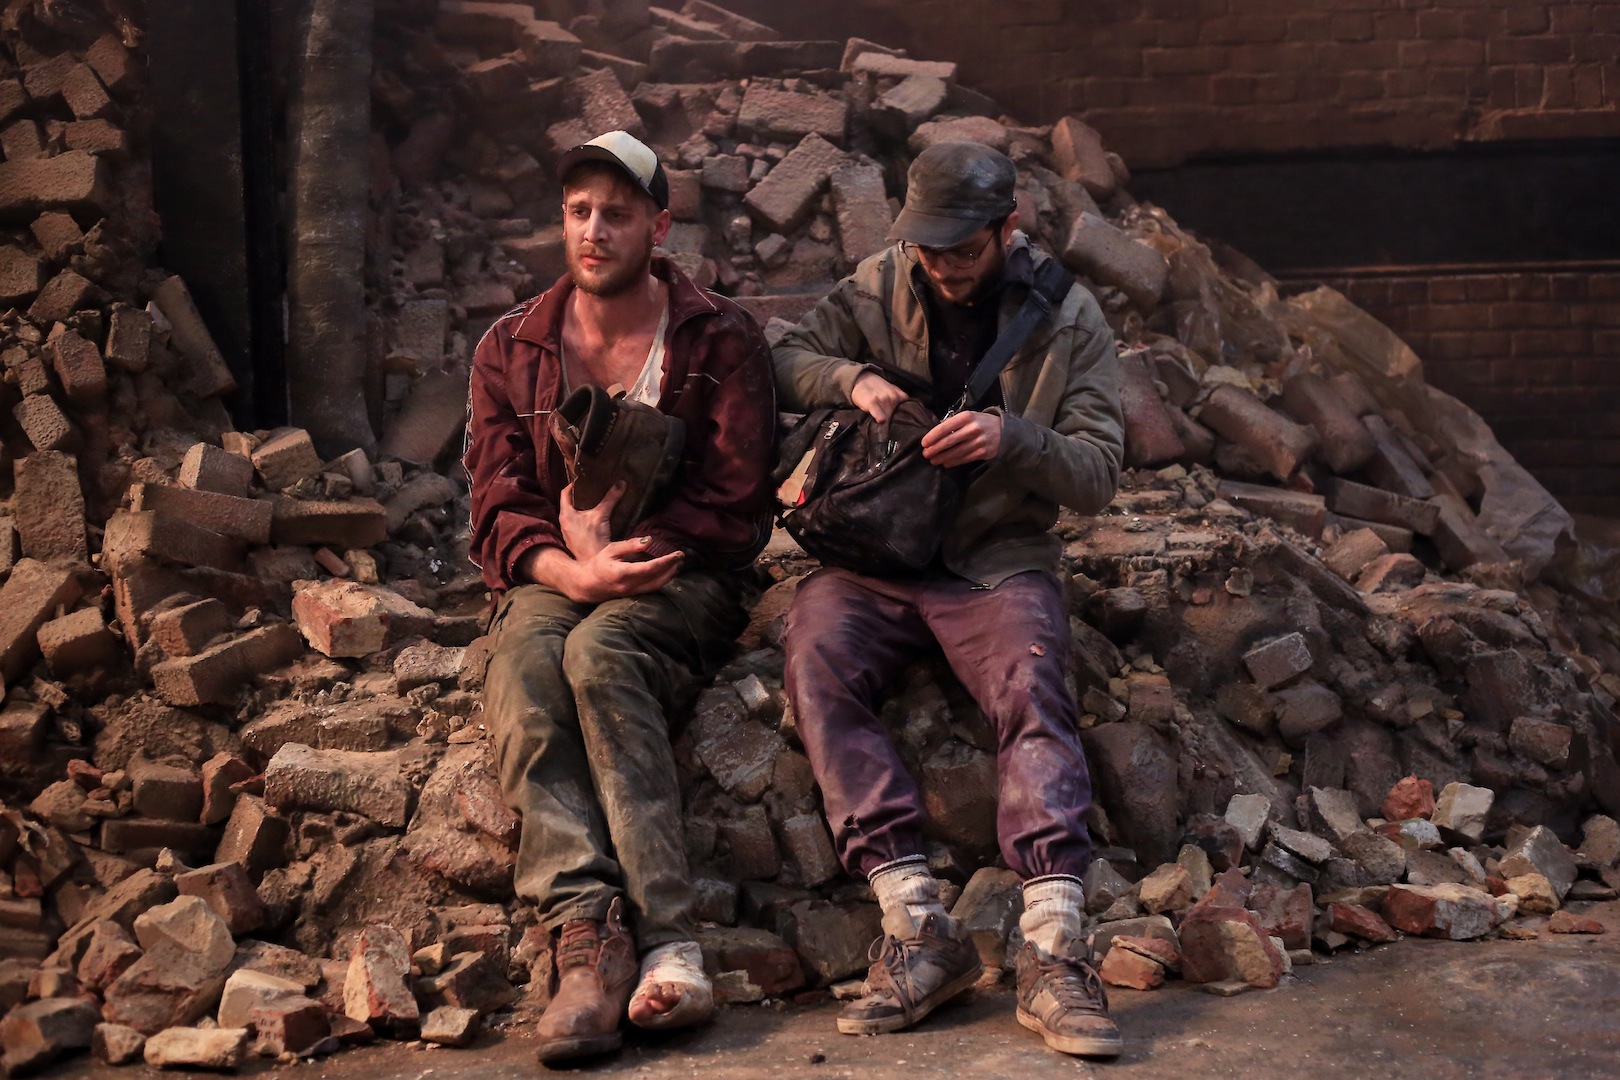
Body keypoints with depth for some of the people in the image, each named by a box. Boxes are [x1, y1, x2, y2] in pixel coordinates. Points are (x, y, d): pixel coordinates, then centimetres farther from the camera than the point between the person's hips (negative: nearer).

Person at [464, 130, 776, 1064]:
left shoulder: (721, 341, 4)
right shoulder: (511, 349, 13)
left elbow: (736, 510, -3)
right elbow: (499, 513, 4)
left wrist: (616, 553, -13)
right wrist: (572, 569, -17)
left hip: (680, 578, -2)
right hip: (553, 580, 3)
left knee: (599, 652, -36)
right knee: (523, 670, -33)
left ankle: (667, 942, -42)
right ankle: (589, 936, -44)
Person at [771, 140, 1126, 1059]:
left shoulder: (1070, 319, 3)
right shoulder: (877, 288, 9)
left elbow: (1098, 474, 1)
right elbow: (788, 363, 14)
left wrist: (1012, 438, -20)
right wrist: (851, 377, -8)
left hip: (1001, 556, -1)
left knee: (1034, 692, -32)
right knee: (817, 663, -29)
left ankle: (1054, 952, -35)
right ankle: (919, 928, -32)